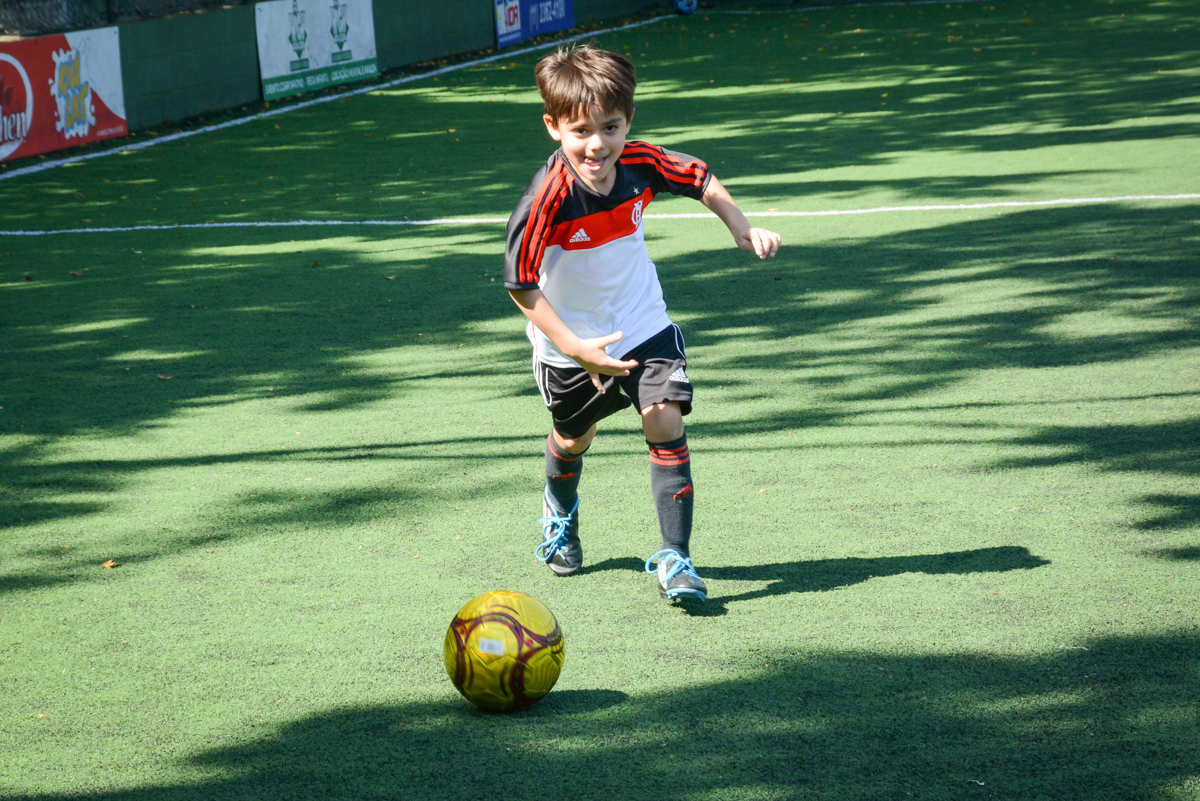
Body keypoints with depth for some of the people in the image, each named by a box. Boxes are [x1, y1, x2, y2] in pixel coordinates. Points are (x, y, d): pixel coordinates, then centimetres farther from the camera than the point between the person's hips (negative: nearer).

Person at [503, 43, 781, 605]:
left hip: (644, 326, 2)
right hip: (571, 340, -2)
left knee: (664, 419, -15)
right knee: (574, 438, 18)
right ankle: (560, 513, 54)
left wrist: (743, 230, -6)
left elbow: (702, 181, 4)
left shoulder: (641, 164, -18)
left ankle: (675, 558, -8)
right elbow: (520, 285, -26)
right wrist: (576, 349, -29)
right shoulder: (547, 199, -31)